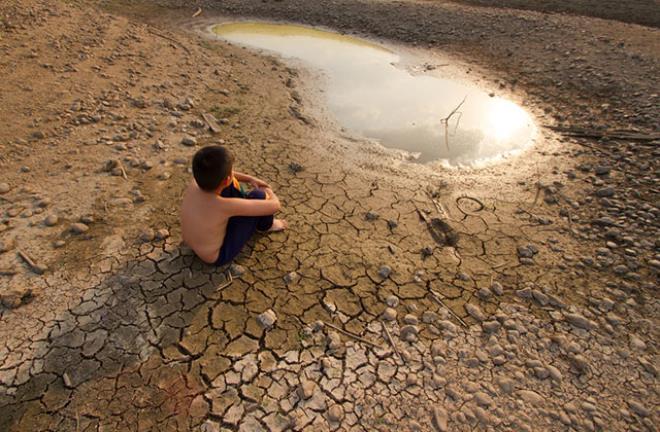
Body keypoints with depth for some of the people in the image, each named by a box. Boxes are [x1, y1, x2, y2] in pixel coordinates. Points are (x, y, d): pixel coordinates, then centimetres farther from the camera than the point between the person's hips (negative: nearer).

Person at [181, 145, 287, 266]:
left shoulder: (195, 181, -19)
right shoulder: (225, 206, -38)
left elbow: (216, 173, 6)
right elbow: (275, 205, -30)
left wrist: (250, 179, 3)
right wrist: (269, 192, -7)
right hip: (218, 256, -6)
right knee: (258, 195, -14)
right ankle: (265, 225, 19)